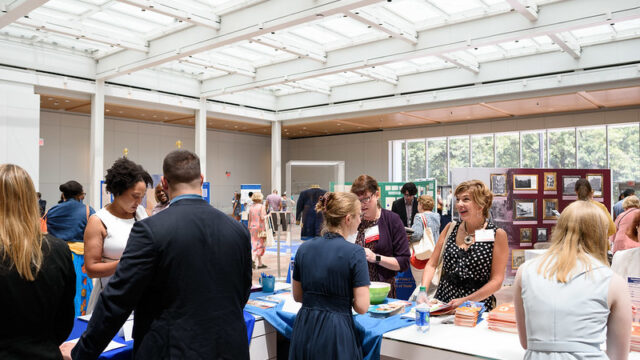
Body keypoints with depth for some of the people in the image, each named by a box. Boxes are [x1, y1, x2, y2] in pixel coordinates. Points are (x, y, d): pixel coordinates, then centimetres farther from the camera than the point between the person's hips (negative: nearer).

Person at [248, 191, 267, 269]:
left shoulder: (251, 207, 6)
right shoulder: (261, 206, -10)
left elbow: (249, 219, 9)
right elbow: (262, 218, -17)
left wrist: (249, 228, 16)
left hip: (253, 227, 6)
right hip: (260, 227, -6)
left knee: (255, 244, 11)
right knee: (259, 244, 1)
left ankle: (260, 264, 16)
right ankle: (254, 259, -17)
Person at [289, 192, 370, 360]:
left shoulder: (304, 248, 1)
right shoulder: (354, 252, -14)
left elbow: (297, 296, 9)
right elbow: (362, 307, -14)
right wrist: (345, 297, 6)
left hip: (304, 329, 5)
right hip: (336, 332, -5)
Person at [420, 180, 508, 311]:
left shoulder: (497, 235, -1)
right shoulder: (451, 228, 9)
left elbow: (496, 281, -5)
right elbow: (432, 264, 9)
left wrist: (465, 301, -15)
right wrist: (423, 290, -7)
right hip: (442, 302, 3)